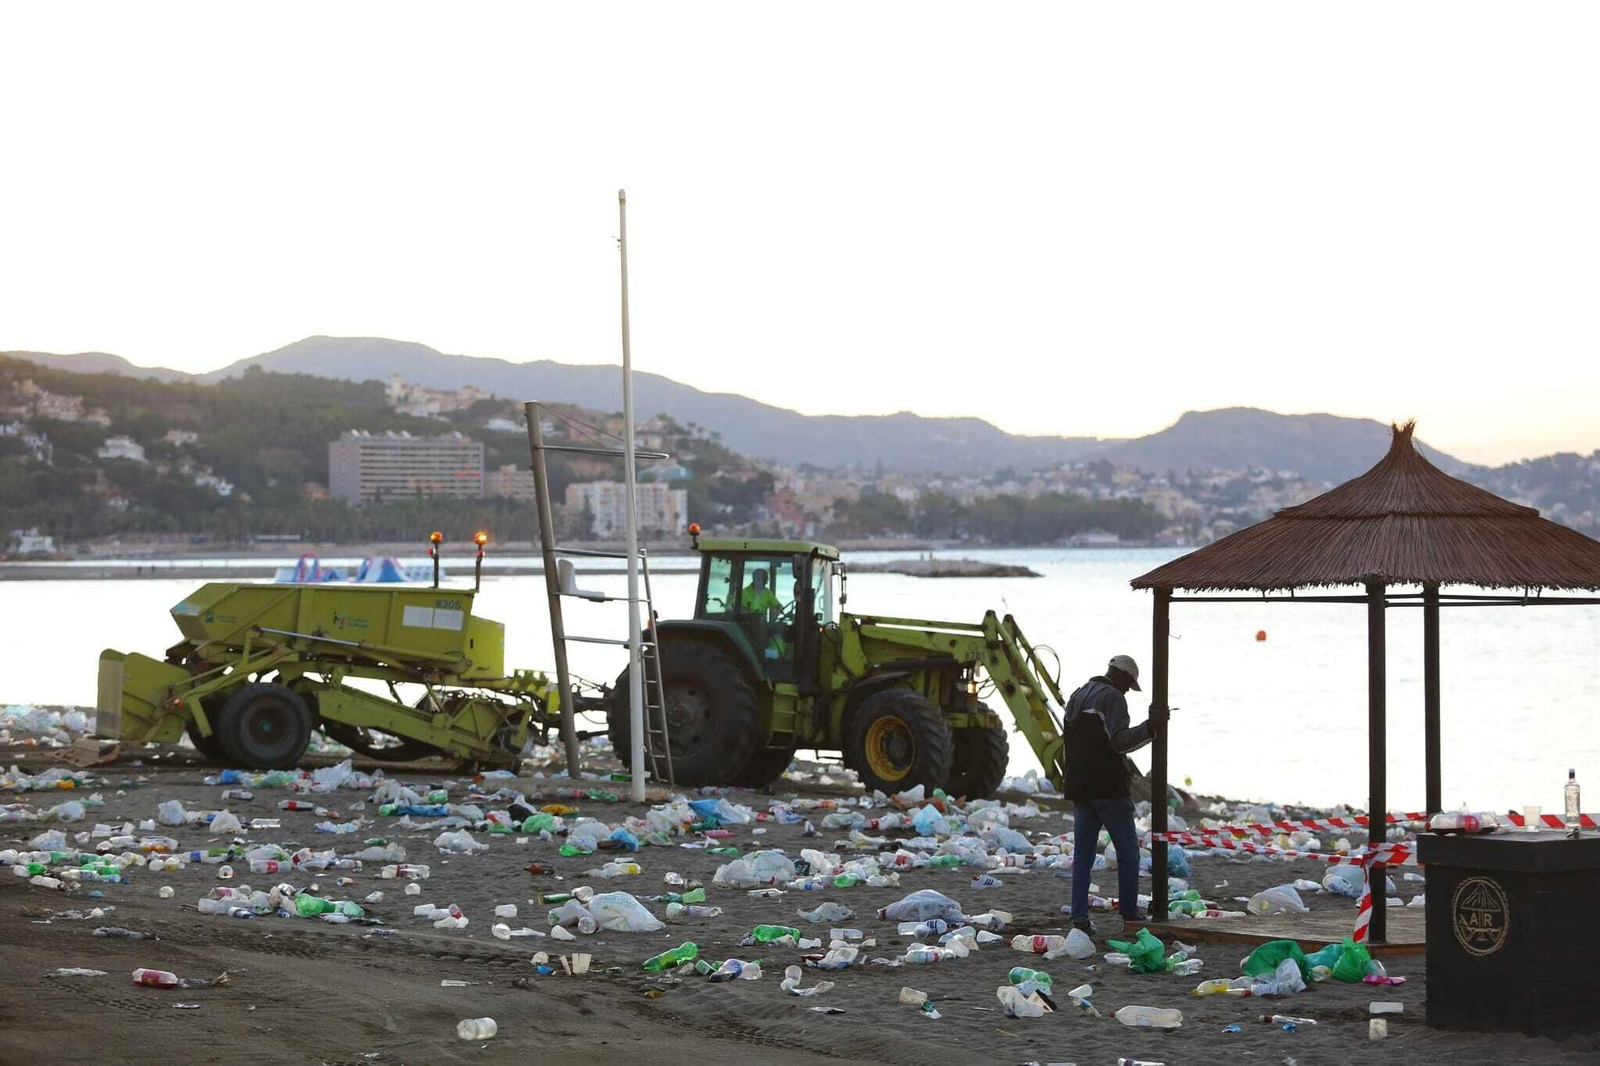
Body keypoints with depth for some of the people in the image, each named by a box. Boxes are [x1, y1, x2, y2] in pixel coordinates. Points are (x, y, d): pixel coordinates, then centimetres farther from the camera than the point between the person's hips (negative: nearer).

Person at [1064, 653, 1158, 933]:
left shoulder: (1076, 698, 17)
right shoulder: (1112, 697, -9)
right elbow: (1118, 741, -20)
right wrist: (1148, 727, -25)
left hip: (1079, 787, 7)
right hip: (1108, 787, -7)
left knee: (1083, 854, 7)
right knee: (1128, 850, 5)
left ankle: (1079, 917, 0)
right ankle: (1130, 913, 7)